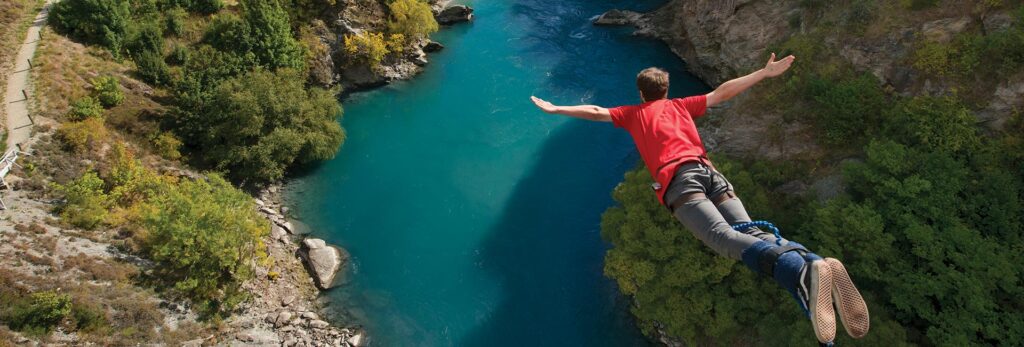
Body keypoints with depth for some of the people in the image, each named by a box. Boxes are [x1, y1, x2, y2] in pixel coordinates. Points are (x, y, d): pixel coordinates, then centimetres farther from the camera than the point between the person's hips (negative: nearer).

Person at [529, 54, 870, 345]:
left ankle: (804, 271, -53)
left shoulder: (634, 112, 30)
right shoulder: (681, 105, 34)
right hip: (711, 171, 4)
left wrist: (556, 109, 46)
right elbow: (722, 92, 33)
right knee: (751, 232, -15)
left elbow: (596, 112, 34)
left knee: (724, 236, -27)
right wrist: (765, 73, 41)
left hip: (678, 177, -4)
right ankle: (812, 266, -45)